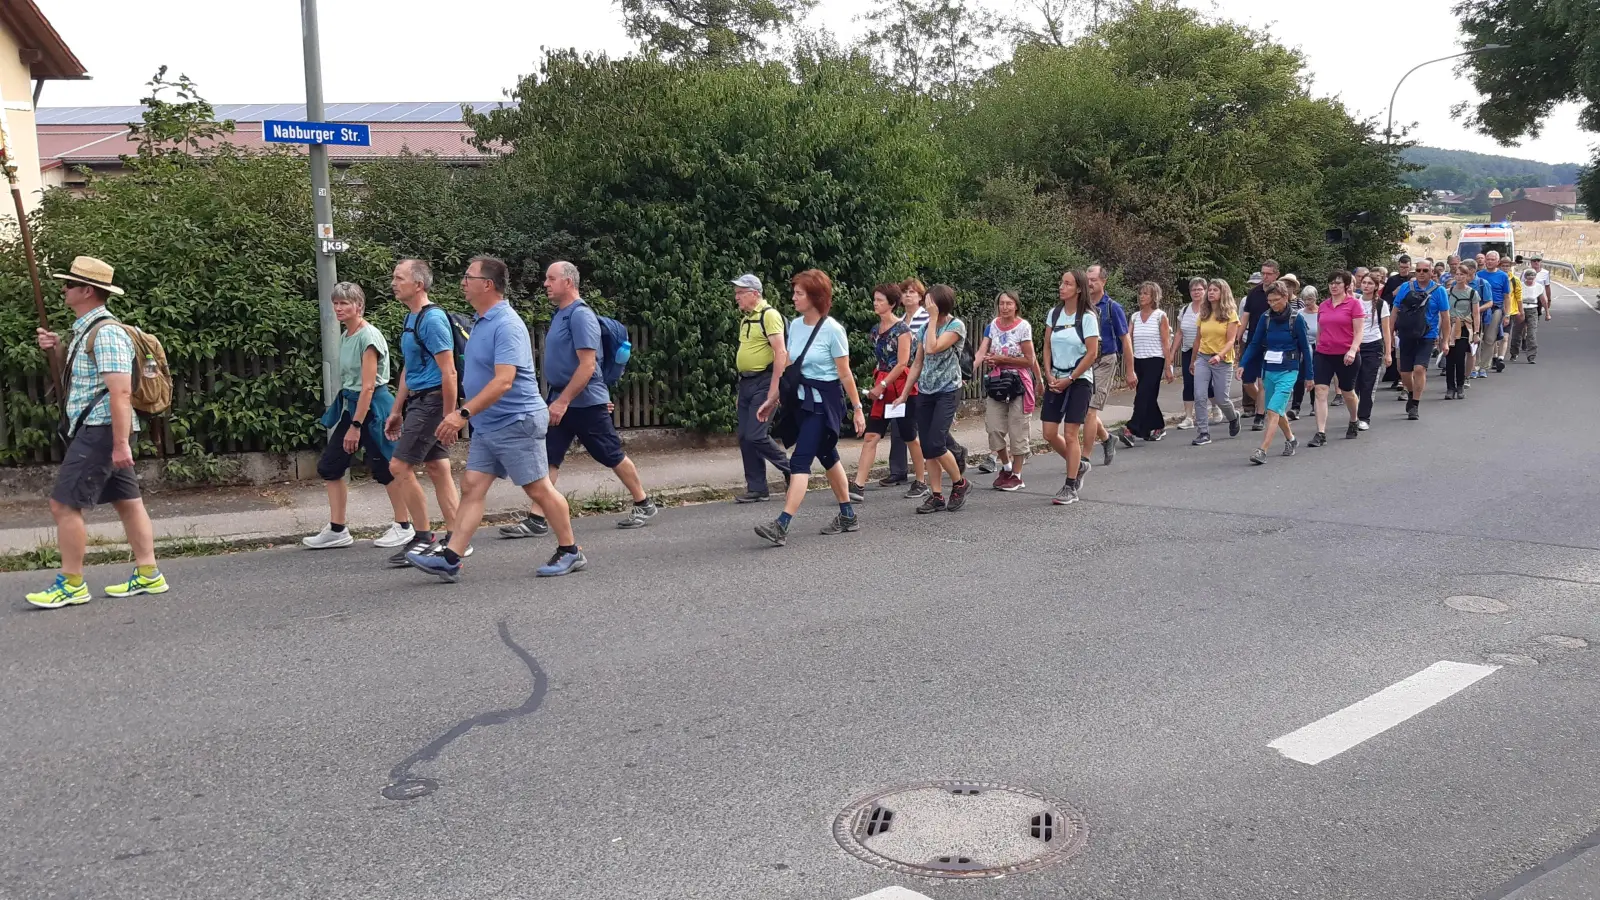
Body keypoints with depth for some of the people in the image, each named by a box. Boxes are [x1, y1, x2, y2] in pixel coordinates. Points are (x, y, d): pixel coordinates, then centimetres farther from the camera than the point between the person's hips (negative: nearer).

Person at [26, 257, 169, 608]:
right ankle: (148, 575, 14)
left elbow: (120, 392, -24)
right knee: (127, 502, 10)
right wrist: (59, 348, 13)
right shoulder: (87, 329, 15)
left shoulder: (106, 332, -17)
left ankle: (71, 584, 0)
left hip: (101, 429, -11)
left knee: (64, 504, -7)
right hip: (97, 429, 11)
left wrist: (121, 443, -27)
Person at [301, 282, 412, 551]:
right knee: (329, 466, 6)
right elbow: (349, 381, 14)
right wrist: (350, 420, 14)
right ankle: (337, 530, 14)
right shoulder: (345, 336, 10)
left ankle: (404, 527, 15)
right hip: (350, 405, 9)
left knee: (384, 468, 1)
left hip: (372, 407, -9)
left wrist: (356, 426, -21)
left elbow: (368, 386, -19)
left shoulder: (368, 336, -16)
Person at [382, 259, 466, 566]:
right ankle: (455, 539, 13)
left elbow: (448, 373, -19)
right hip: (417, 402, 10)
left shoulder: (432, 319, -15)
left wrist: (449, 417, -21)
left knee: (400, 467, -8)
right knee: (438, 469, 9)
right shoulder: (411, 319, 15)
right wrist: (396, 411, 21)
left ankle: (423, 539, 0)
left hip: (432, 401, -10)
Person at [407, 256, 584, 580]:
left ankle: (570, 552, 14)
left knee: (539, 489, 0)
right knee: (471, 487, 3)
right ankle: (450, 559, 2)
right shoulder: (481, 322, 12)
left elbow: (503, 381, -28)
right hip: (486, 426, 9)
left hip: (516, 422, -9)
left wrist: (463, 413, -31)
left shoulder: (506, 325, -19)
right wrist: (464, 416, 21)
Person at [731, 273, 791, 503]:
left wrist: (774, 388, -22)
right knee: (745, 437, 6)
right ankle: (756, 488, 13)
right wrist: (743, 381, 13)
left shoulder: (769, 315, -11)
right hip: (746, 383, 9)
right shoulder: (744, 318, 15)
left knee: (756, 435, -13)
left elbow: (781, 352, -18)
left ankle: (790, 469, 9)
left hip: (763, 382, -9)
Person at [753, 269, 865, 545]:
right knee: (827, 456, 16)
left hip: (823, 401, -7)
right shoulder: (795, 326, 6)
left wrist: (857, 409, -8)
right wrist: (773, 400, 11)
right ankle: (848, 516, 28)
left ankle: (781, 526, -19)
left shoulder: (832, 330, -13)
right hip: (800, 399, 7)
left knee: (800, 460, -14)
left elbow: (845, 375, -10)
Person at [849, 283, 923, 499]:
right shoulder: (876, 330, 10)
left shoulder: (901, 328, -11)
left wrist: (881, 385, -17)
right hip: (883, 389, 7)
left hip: (902, 387, -7)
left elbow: (903, 363, -16)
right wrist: (877, 386, 11)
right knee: (871, 435, -3)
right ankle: (858, 487, -7)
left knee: (909, 437, 5)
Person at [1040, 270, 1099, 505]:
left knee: (1070, 434, -6)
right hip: (1056, 380, 5)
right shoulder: (1055, 313, 6)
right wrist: (1049, 376, -2)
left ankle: (1071, 488, 3)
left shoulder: (1088, 317, -9)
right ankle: (1078, 465, 28)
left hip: (1079, 380, -5)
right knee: (1049, 434, 2)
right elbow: (1047, 347, 10)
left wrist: (1069, 379, -12)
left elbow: (1092, 354, -11)